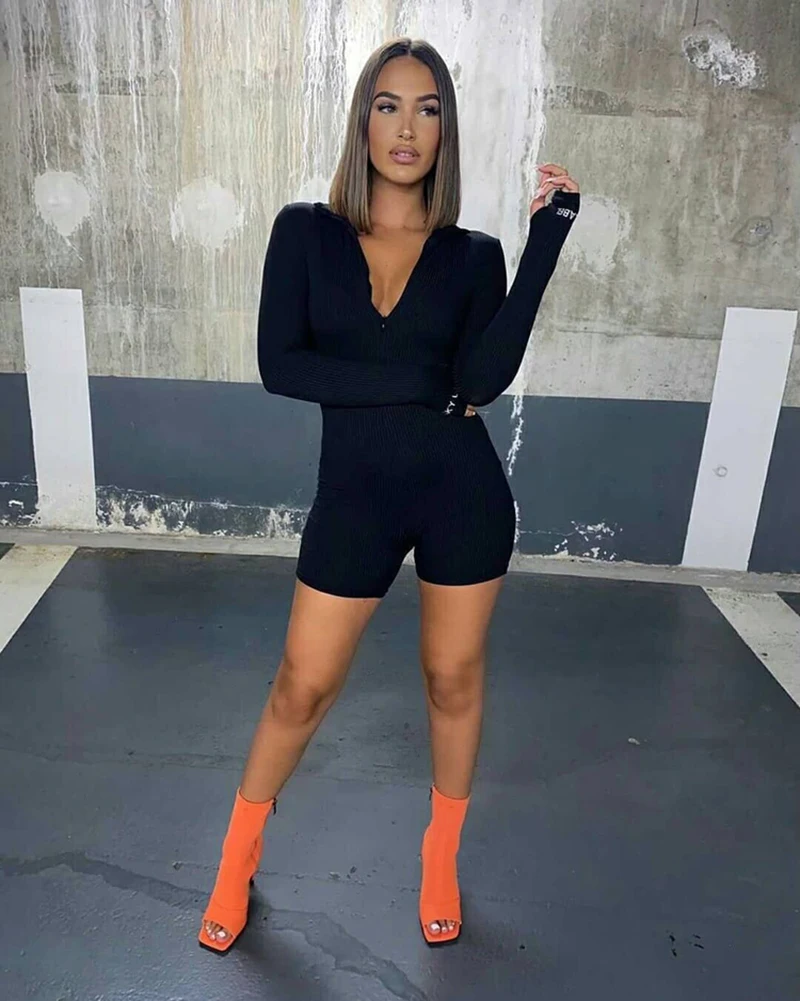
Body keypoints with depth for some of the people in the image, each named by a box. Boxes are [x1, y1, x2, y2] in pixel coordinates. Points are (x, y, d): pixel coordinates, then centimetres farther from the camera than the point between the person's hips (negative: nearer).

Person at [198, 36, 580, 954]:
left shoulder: (473, 255, 1)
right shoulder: (305, 231, 0)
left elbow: (486, 377, -16)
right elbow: (278, 365, -12)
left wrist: (547, 236, -17)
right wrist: (428, 386, -14)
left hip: (462, 488, 1)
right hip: (353, 495, -1)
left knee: (454, 678, 14)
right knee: (303, 686, 9)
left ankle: (442, 859, 40)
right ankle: (238, 857, 37)